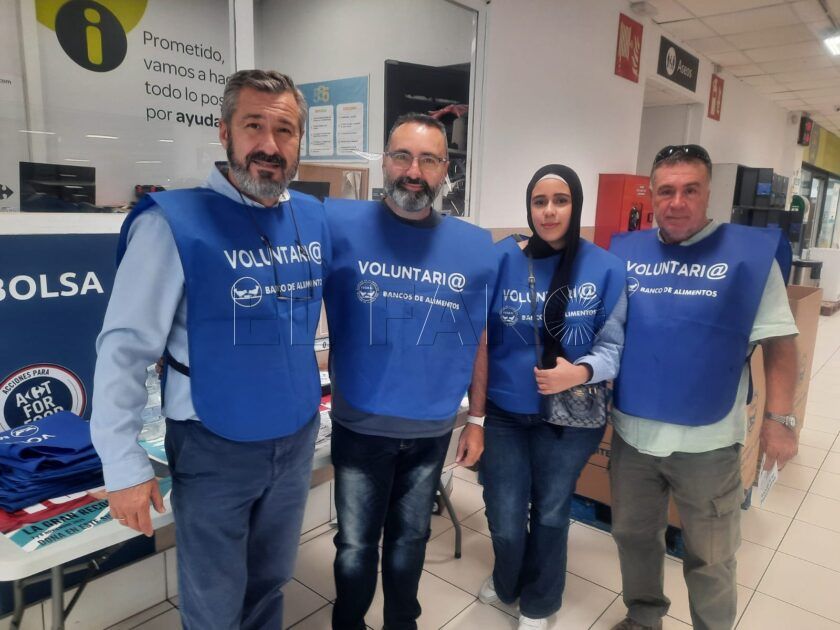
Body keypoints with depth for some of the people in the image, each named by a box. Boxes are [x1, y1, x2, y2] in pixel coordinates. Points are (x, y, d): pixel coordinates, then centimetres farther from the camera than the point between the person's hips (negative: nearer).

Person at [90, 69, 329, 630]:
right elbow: (124, 348, -15)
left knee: (270, 585, 25)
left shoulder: (316, 219, -1)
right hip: (213, 447, -4)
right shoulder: (174, 223, -17)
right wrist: (125, 467, -14)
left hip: (296, 439, 4)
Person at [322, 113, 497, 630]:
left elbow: (478, 342, 3)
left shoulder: (476, 247, -4)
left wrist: (477, 420, 7)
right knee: (356, 546, 16)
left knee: (411, 539, 22)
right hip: (360, 426, -1)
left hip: (432, 430, 2)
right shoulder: (340, 224, -12)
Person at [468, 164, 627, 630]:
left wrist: (579, 373, -25)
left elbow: (614, 345, -4)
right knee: (504, 519, 9)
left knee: (550, 513, 19)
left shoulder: (605, 268, -8)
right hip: (505, 413, 0)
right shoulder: (502, 258, -8)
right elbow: (481, 341, -5)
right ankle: (507, 584, 45)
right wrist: (476, 413, -4)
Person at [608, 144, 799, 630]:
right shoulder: (625, 252, 0)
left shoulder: (750, 252, -7)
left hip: (707, 439, -3)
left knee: (710, 557, 17)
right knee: (634, 535, 21)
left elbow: (779, 342, -4)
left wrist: (779, 418, -8)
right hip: (632, 431, 3)